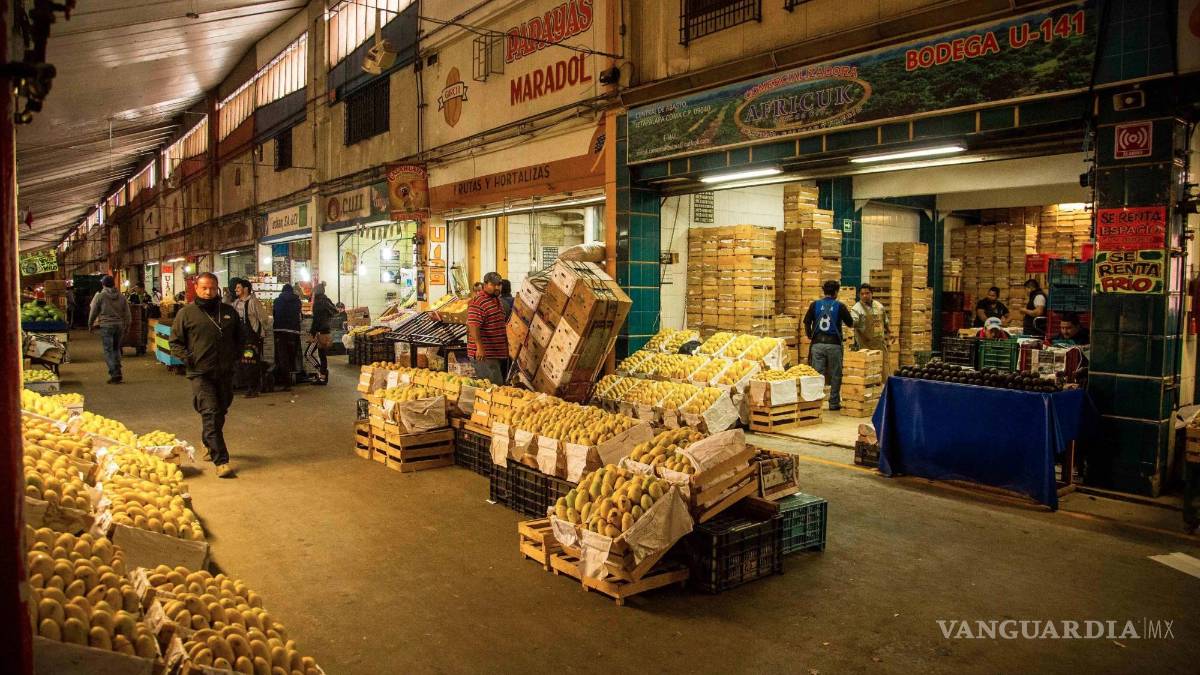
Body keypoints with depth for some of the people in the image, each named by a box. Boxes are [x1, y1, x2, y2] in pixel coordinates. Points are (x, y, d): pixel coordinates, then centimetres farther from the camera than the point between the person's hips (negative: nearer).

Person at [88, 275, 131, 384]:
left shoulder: (100, 296, -5)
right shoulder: (121, 296, 6)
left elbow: (93, 312, 1)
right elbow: (127, 314, 9)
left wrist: (90, 325, 16)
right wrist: (127, 326, 19)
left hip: (106, 326, -4)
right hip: (119, 326, 4)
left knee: (108, 351, -1)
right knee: (116, 349, 16)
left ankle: (114, 373, -10)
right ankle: (118, 372, 13)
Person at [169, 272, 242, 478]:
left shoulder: (228, 311, 10)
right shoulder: (186, 313, 0)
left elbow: (238, 336, 23)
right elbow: (175, 342, 4)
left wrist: (237, 354, 9)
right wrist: (186, 357, -11)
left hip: (225, 373, 5)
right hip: (200, 374, -4)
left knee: (220, 412, 18)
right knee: (210, 414, -13)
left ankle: (209, 445, 43)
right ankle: (221, 461, -14)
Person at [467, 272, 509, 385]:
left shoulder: (496, 299, 18)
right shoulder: (477, 301, -14)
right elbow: (473, 326, -23)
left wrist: (506, 345, 28)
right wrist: (479, 347, -28)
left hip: (496, 353, 10)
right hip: (484, 354, -10)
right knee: (495, 385, -12)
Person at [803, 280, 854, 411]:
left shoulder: (815, 305, 2)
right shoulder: (840, 306, -2)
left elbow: (806, 322, 0)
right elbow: (850, 324, 6)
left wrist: (809, 336, 15)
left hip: (817, 344, 2)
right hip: (834, 344, -1)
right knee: (835, 375, 9)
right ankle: (834, 403, 13)